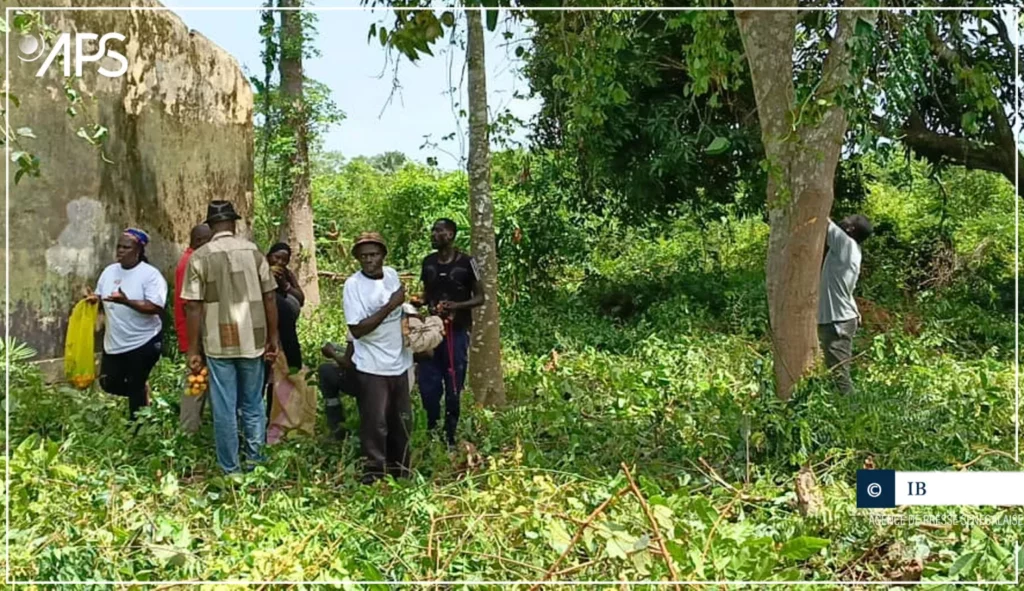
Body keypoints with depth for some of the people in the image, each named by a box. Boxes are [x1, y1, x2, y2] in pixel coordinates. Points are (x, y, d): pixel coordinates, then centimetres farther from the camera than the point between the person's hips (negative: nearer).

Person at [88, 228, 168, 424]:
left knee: (135, 388, 3)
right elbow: (100, 296, 16)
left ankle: (136, 429, 19)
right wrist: (94, 299, -8)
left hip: (143, 343, -7)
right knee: (108, 383, 10)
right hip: (113, 343, 7)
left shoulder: (150, 274, -15)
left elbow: (155, 307, -23)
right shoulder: (109, 271, 6)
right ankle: (142, 390, 37)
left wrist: (126, 301, -33)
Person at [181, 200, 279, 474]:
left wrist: (193, 350, -1)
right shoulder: (253, 251, 0)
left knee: (225, 409, 6)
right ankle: (256, 462, 19)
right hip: (251, 340, 2)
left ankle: (231, 470, 12)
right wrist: (273, 337, 10)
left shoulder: (199, 257, -5)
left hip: (218, 343, -2)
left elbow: (193, 307, -7)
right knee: (253, 405, 15)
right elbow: (270, 298, 1)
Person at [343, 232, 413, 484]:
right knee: (375, 423, -5)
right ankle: (374, 471, 8)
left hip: (399, 363, 6)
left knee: (402, 421, 15)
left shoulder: (392, 274, 4)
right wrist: (390, 307, -23)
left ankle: (399, 468, 28)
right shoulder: (353, 284, -14)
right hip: (372, 367, -6)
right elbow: (357, 330, -21)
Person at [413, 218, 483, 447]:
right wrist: (419, 302, -4)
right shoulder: (428, 262, 6)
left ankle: (450, 436, 14)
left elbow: (479, 297, -3)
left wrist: (456, 305, -20)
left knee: (453, 387, 2)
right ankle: (432, 433, 18)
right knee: (428, 386, 3)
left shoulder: (466, 262, -8)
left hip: (457, 333, -4)